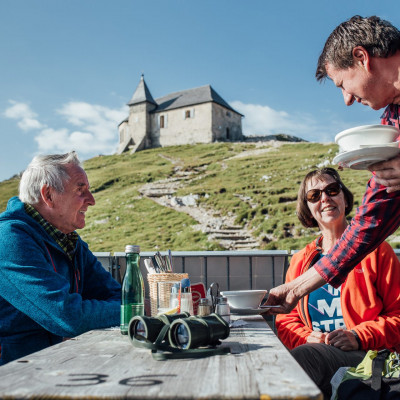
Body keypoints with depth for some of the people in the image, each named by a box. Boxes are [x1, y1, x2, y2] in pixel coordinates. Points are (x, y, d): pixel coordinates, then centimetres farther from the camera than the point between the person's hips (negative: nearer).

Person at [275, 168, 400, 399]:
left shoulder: (375, 250, 9)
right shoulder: (300, 261, 19)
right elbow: (285, 319, 18)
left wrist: (359, 336, -13)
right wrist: (306, 337, -5)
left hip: (366, 356, -2)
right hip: (313, 352, 3)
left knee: (304, 356, -34)